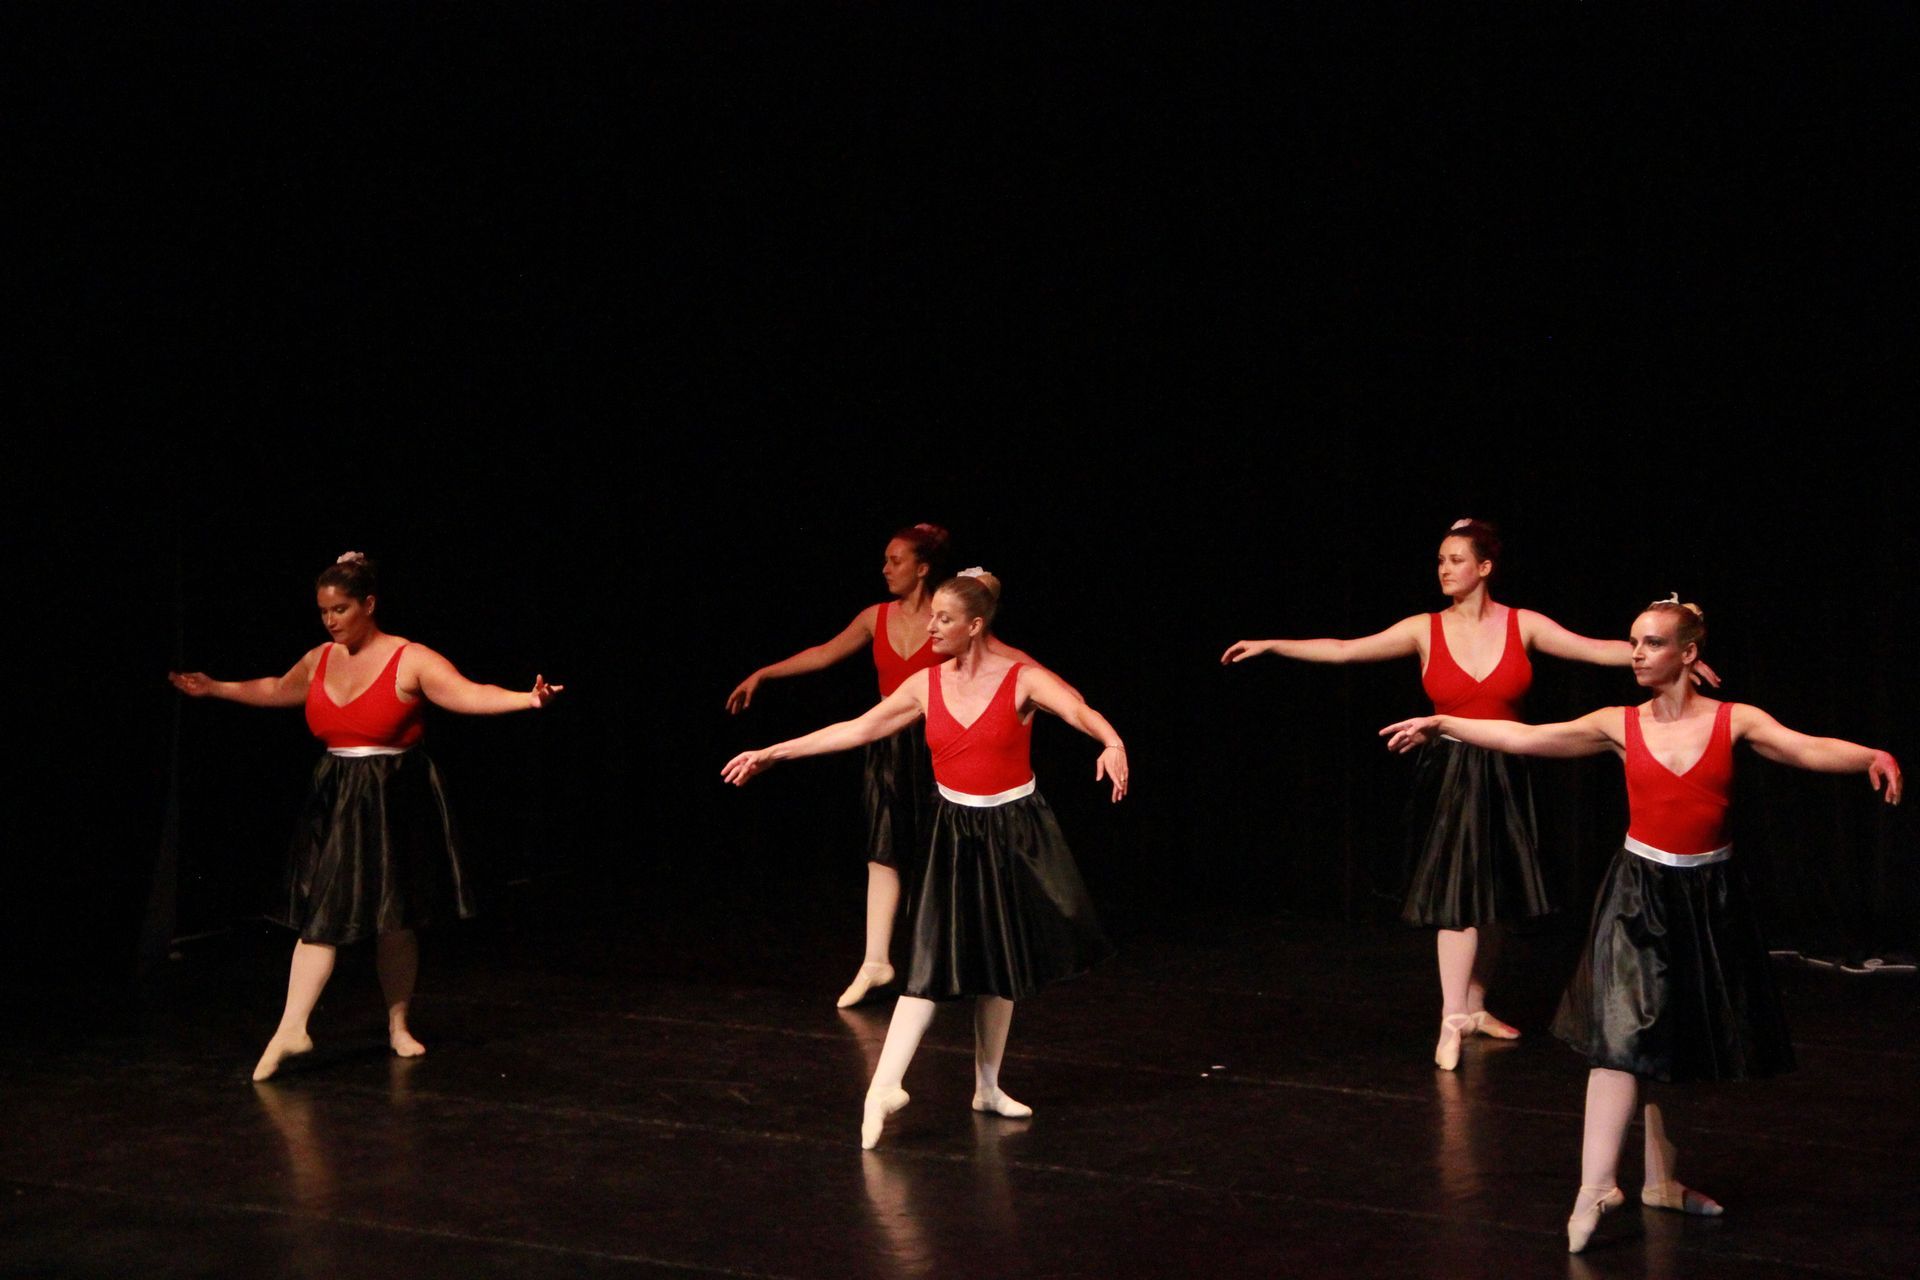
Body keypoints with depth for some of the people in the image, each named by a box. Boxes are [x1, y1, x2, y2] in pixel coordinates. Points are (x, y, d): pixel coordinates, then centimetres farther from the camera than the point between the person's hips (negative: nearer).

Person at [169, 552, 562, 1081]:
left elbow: (469, 694, -23)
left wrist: (526, 699, -40)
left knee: (396, 920, 5)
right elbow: (274, 690, 26)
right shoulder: (319, 661, 6)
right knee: (320, 914, -2)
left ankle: (399, 1024, 20)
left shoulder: (410, 661, -11)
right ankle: (291, 1029, -3)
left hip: (395, 802, -4)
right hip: (335, 801, 4)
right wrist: (214, 688, 35)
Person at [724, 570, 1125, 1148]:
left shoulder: (1022, 679, -11)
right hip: (953, 834, 1)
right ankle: (882, 1087, -15)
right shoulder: (927, 684, 0)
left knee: (1002, 966, 9)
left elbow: (1079, 710, -28)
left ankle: (987, 1086, 23)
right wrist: (774, 753, 4)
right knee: (934, 960, -9)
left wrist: (1111, 742, -51)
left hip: (1013, 833, -1)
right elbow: (857, 729, 4)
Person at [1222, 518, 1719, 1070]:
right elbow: (1343, 650, -4)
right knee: (1456, 894, -9)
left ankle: (1475, 1008, 24)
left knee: (1493, 897, 10)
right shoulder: (1425, 630, -3)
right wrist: (1270, 646, -9)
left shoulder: (1522, 625, -2)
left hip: (1504, 775, 2)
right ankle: (1452, 1022, -7)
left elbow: (1597, 649, -6)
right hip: (1450, 772, -2)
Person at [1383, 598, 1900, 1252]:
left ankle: (1661, 1180, 22)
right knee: (1622, 1036, -10)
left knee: (1683, 1044, 10)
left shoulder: (1734, 721, -4)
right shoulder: (1621, 725, -1)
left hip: (1710, 897, 1)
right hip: (1639, 890, -1)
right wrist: (1442, 724, -5)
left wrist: (1873, 757, -37)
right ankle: (1595, 1186, -15)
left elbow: (1807, 749, -18)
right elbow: (1524, 738, -1)